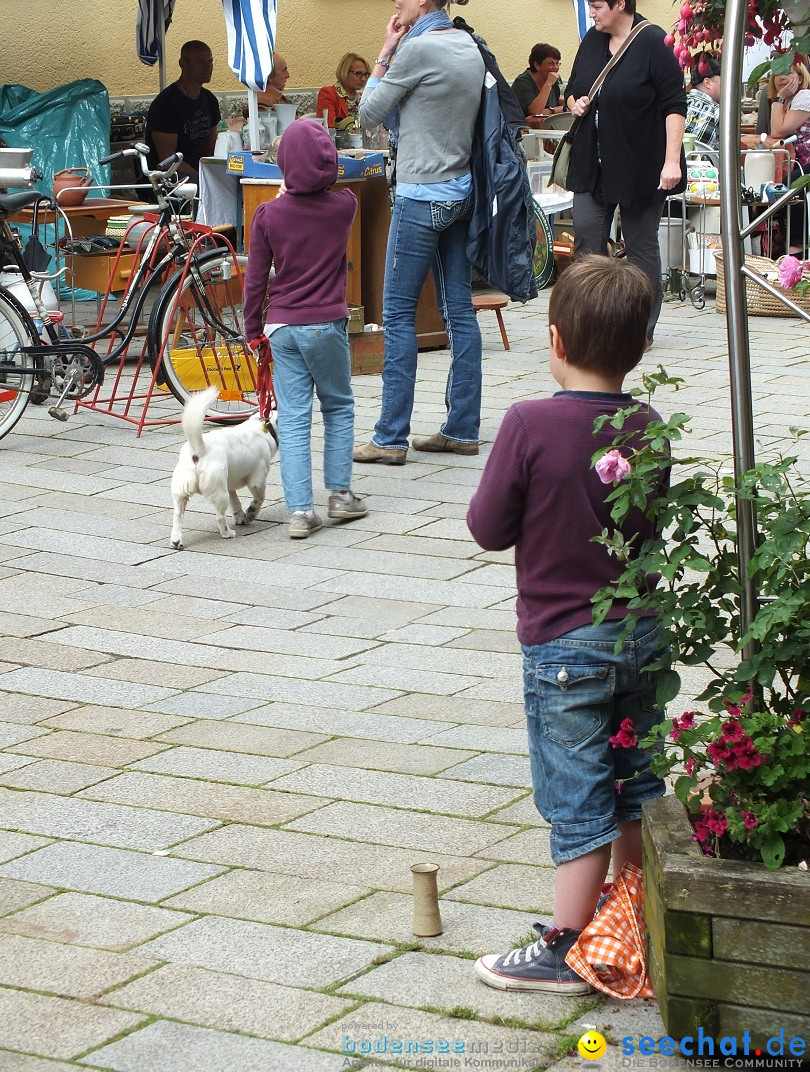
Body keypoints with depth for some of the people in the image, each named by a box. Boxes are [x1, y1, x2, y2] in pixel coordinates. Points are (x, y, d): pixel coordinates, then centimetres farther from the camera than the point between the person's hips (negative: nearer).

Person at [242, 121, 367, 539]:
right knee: (338, 408, 18)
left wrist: (253, 330, 9)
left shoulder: (268, 215, -4)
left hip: (282, 327, 1)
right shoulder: (344, 206, -4)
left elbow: (255, 279, -1)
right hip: (327, 324, -1)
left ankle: (300, 511, -2)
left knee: (293, 419, 2)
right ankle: (340, 494, 19)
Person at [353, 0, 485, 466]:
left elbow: (369, 115, -6)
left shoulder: (418, 48, -16)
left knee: (399, 314, -3)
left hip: (424, 196, -9)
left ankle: (391, 439, -1)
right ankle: (463, 430, 14)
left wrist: (385, 54, -1)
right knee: (460, 310, 10)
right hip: (462, 192, 9)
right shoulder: (469, 46, 10)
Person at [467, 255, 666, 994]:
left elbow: (488, 528, -13)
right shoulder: (648, 428, -3)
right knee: (634, 783, 18)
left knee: (577, 800, 1)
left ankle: (568, 949, 8)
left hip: (563, 642, -5)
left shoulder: (530, 425, -20)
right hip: (643, 633, 5)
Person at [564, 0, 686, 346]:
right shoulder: (592, 40, 8)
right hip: (592, 164, 6)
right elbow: (571, 89, 22)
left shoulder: (652, 42, -11)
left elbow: (675, 105, -14)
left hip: (640, 166, -6)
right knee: (586, 238, -2)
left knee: (641, 244, 3)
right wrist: (575, 104, -2)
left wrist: (672, 160, -20)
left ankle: (642, 327, 12)